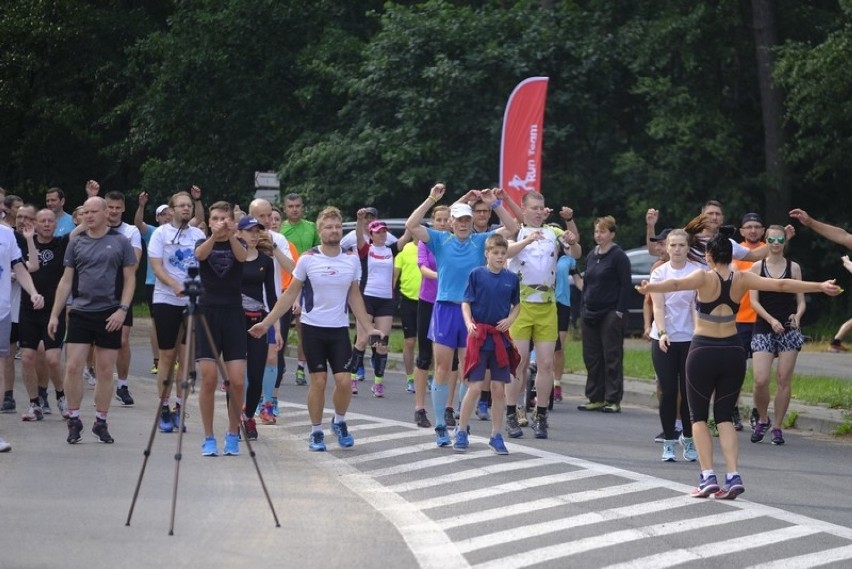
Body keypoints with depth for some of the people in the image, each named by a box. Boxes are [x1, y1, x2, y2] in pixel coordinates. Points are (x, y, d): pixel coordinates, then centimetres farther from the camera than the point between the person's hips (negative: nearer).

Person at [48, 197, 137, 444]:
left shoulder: (121, 242, 1)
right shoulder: (76, 243, 8)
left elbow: (130, 279, 1)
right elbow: (66, 280, 10)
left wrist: (122, 310, -11)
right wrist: (54, 314, 5)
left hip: (110, 315, -2)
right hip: (80, 313, 2)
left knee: (105, 371, 4)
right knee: (73, 367, -5)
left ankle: (101, 422, 13)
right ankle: (74, 420, 5)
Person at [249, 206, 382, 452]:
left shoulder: (351, 259, 3)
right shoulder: (308, 259, -5)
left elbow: (354, 296, 12)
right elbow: (290, 294, 1)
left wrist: (368, 328, 8)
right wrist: (266, 322, -3)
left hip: (339, 329, 2)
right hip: (313, 327, -2)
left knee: (343, 380, -7)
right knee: (318, 381, -3)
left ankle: (339, 422, 19)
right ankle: (316, 432, 12)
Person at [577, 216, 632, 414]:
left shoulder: (618, 256, -7)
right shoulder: (592, 255, 15)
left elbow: (626, 285, -10)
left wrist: (620, 311, -15)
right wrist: (584, 306, 12)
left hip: (611, 314, -8)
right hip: (591, 314, 8)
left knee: (612, 357, -5)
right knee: (591, 357, 8)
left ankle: (613, 400, -3)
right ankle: (595, 398, 14)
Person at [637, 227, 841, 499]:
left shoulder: (704, 278, -10)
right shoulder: (742, 279, -1)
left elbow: (677, 283, -30)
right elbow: (780, 285, -1)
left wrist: (649, 287, -47)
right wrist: (820, 286, 6)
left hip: (703, 352, -3)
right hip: (733, 352, 3)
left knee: (698, 415, 10)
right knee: (724, 416, 13)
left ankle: (708, 477, -4)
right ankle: (733, 477, -3)